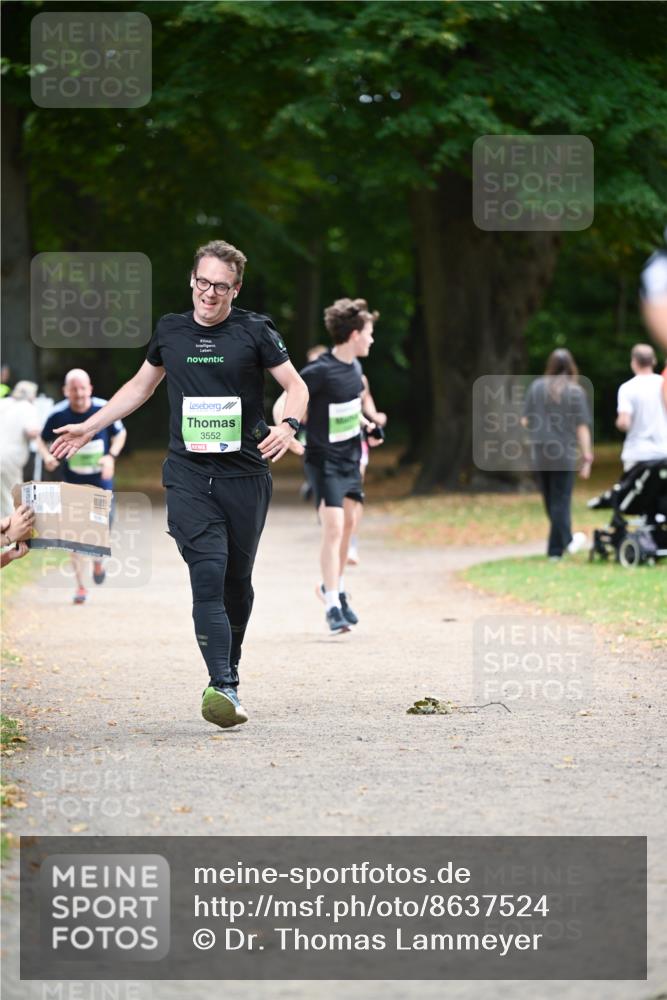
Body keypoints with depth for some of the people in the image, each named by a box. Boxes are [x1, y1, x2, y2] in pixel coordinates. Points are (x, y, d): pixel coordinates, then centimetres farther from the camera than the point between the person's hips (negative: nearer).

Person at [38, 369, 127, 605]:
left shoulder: (105, 409, -12)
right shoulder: (57, 414, -13)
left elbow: (120, 433, 4)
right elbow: (42, 440, 1)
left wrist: (112, 456, -13)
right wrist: (47, 456, -21)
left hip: (101, 479, 1)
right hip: (73, 482, -1)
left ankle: (98, 560, 37)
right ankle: (80, 586, 2)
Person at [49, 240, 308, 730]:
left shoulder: (255, 330, 2)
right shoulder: (171, 330, 10)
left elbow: (296, 386, 4)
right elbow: (141, 385, 26)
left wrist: (288, 425, -17)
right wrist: (89, 427, 26)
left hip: (244, 474, 0)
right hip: (188, 475, 1)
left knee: (237, 580, 8)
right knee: (208, 575, -15)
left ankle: (230, 670, 28)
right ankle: (223, 689, -25)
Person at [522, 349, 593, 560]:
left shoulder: (536, 387, 1)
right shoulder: (575, 392, -7)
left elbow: (525, 421, 3)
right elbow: (582, 427, -9)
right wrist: (587, 457, -5)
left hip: (539, 453, 3)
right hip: (564, 454, -3)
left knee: (550, 501, 17)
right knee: (561, 501, 3)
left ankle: (566, 540, 30)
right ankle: (555, 548, 3)